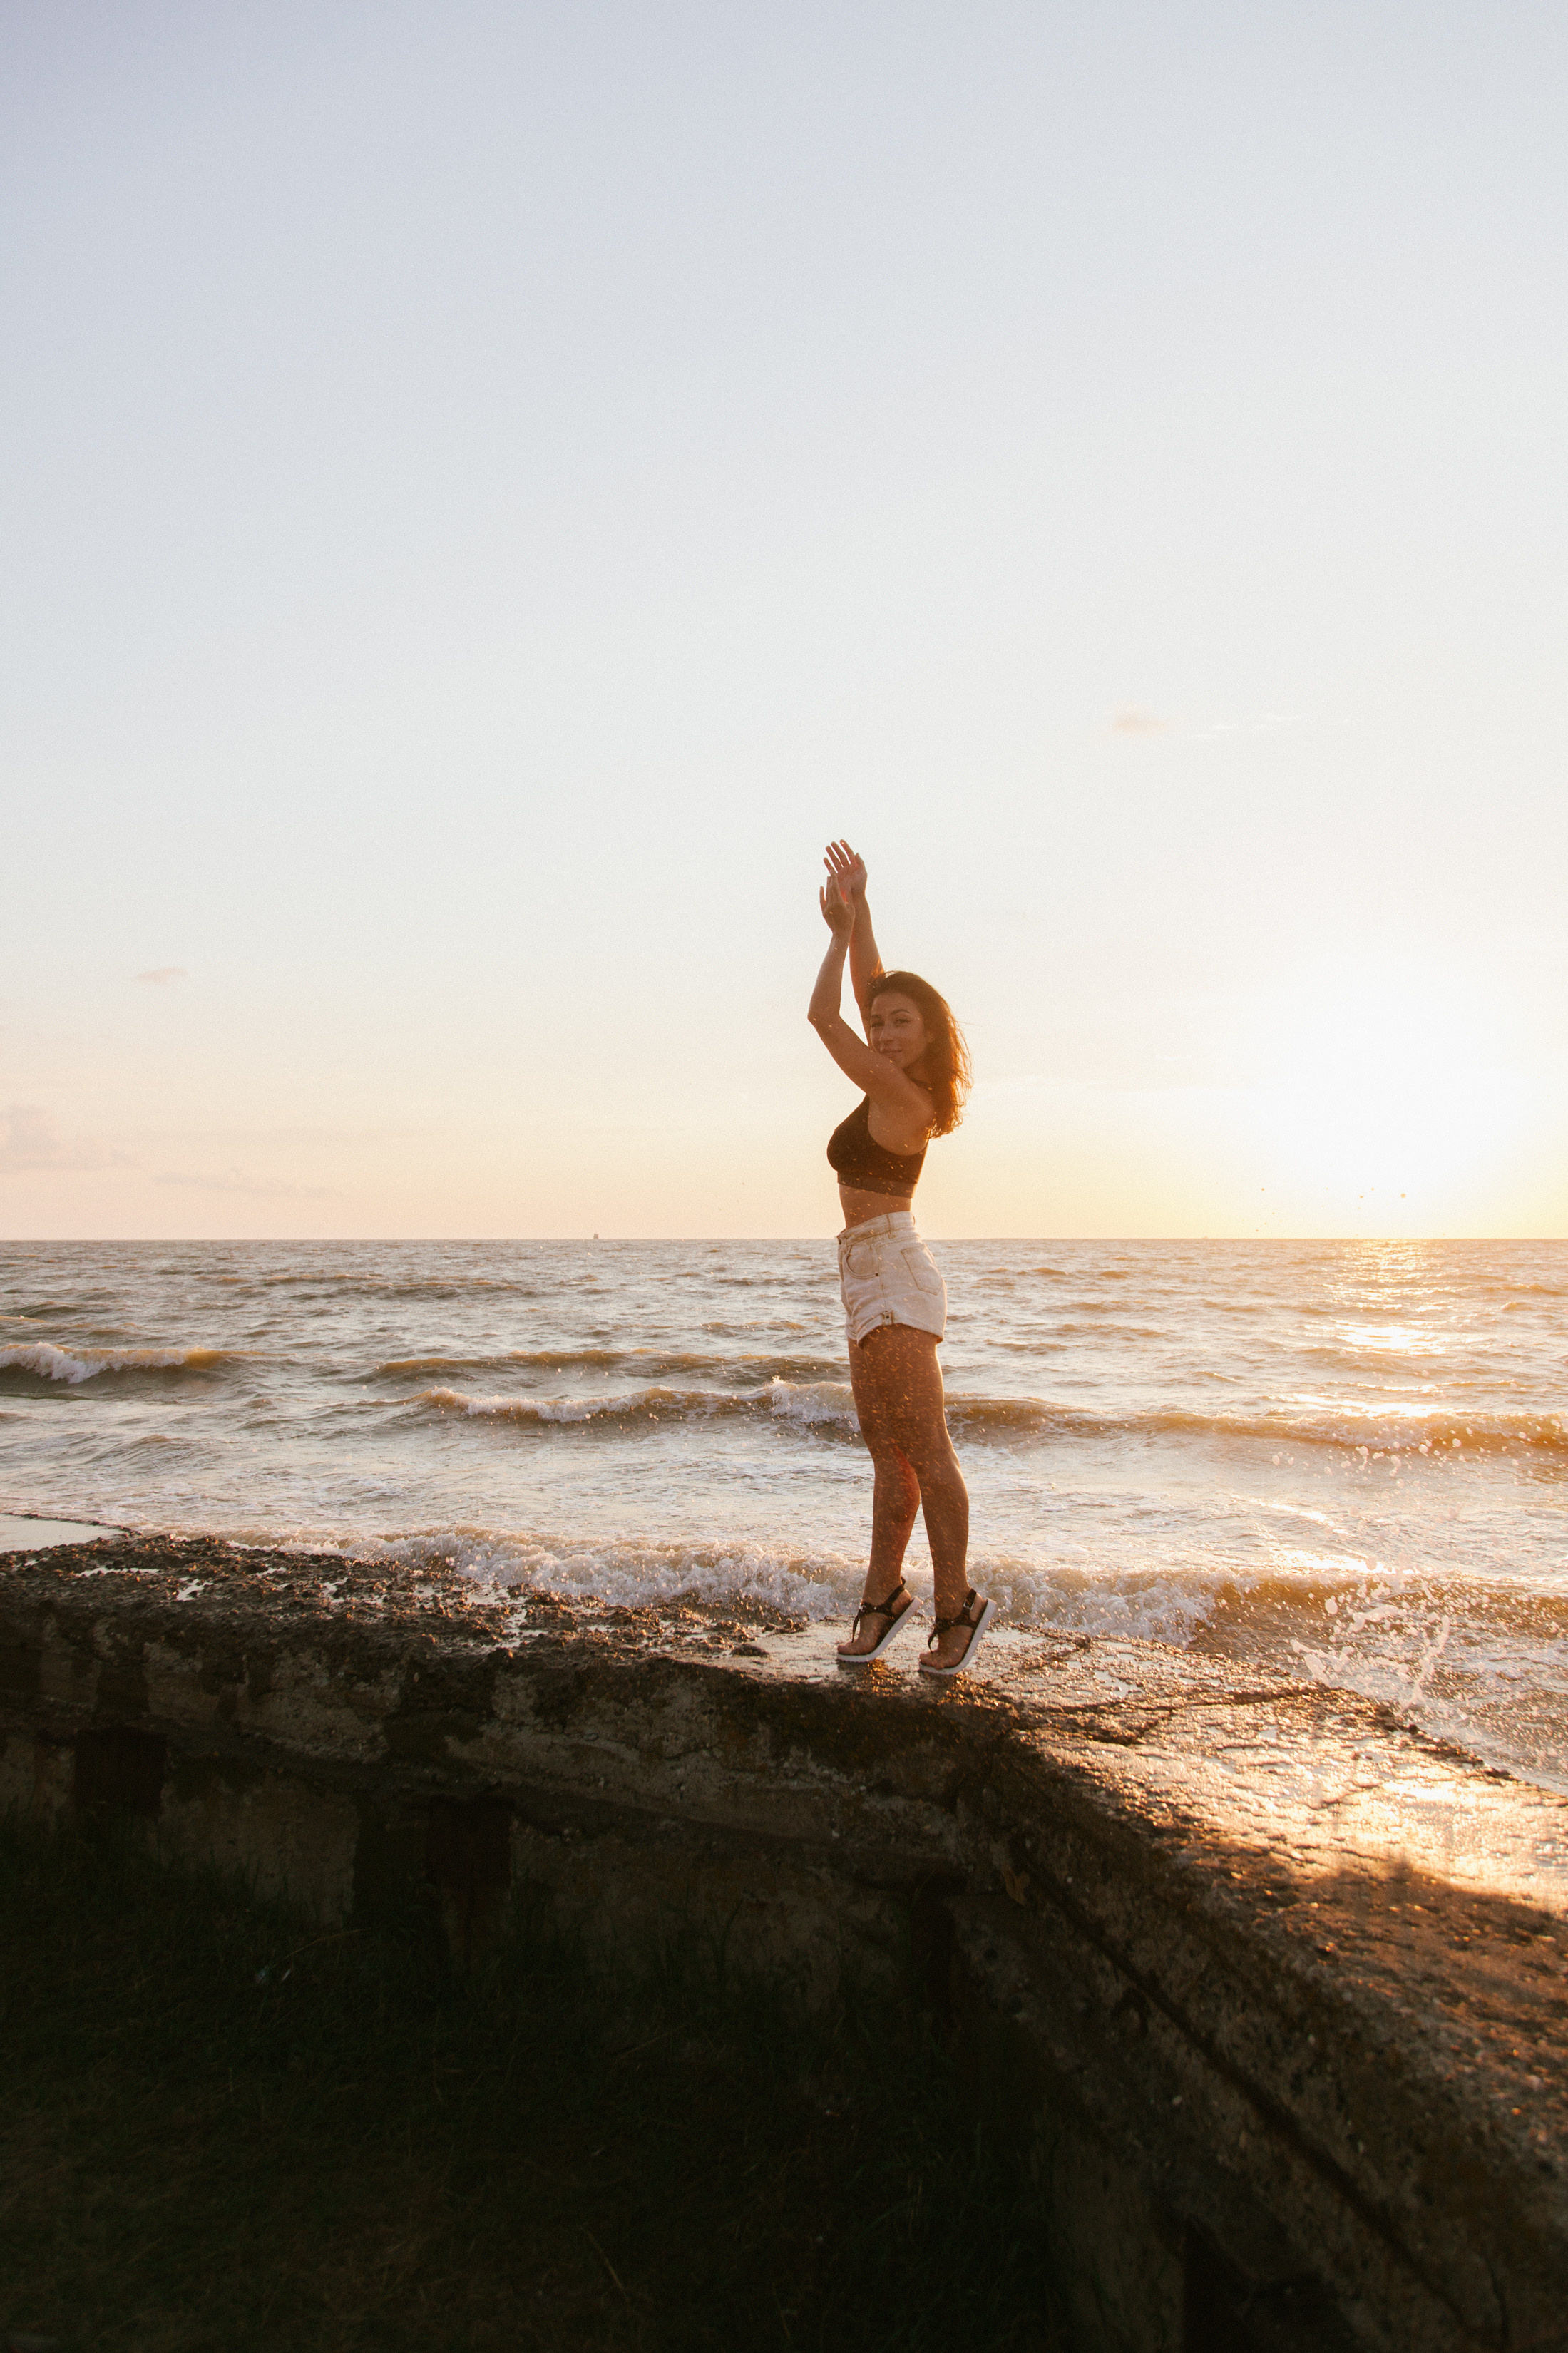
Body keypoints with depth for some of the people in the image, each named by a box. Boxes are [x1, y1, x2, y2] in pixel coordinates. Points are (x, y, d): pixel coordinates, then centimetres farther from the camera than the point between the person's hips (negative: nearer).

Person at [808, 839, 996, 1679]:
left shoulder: (899, 1094, -13)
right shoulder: (904, 1089, 10)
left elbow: (822, 1016, -9)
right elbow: (864, 990, 18)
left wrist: (843, 928, 0)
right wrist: (857, 917, 13)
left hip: (890, 1275, -10)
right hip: (876, 1281, 10)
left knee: (924, 1454, -7)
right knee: (889, 1455, 11)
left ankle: (956, 1604, -2)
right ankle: (883, 1595, 17)